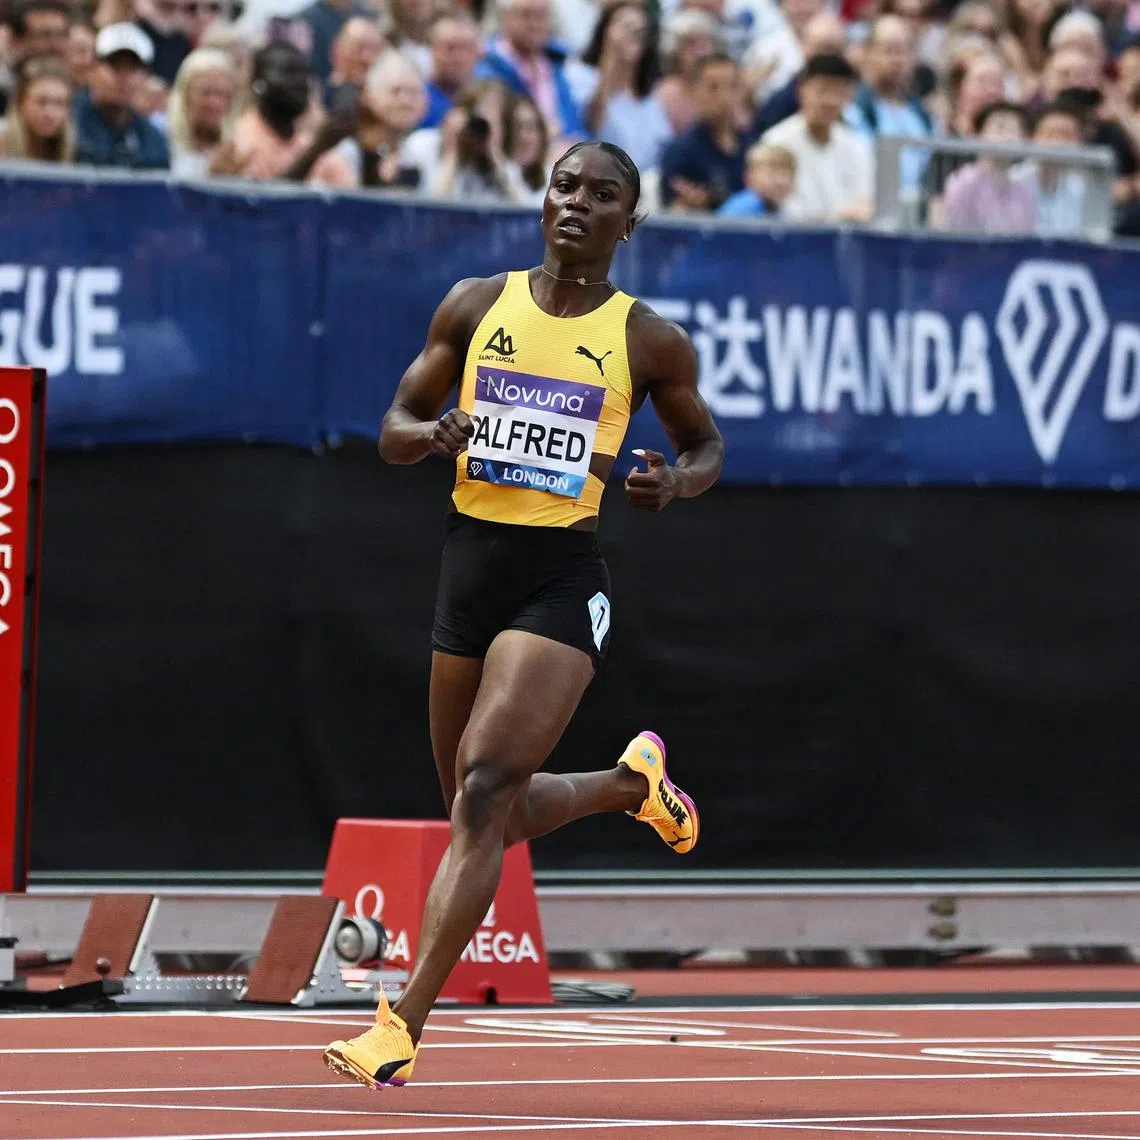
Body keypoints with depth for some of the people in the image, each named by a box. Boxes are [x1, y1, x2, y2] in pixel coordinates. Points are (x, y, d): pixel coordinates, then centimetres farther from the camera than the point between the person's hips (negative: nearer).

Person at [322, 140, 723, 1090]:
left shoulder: (651, 342, 1)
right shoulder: (476, 306, 6)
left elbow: (706, 444, 16)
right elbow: (395, 429, 11)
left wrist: (677, 482, -8)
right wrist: (433, 433, -13)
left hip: (563, 580, -4)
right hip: (472, 558, 4)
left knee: (485, 792, -18)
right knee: (491, 814, 13)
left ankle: (404, 1028, -20)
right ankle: (631, 782, 44)